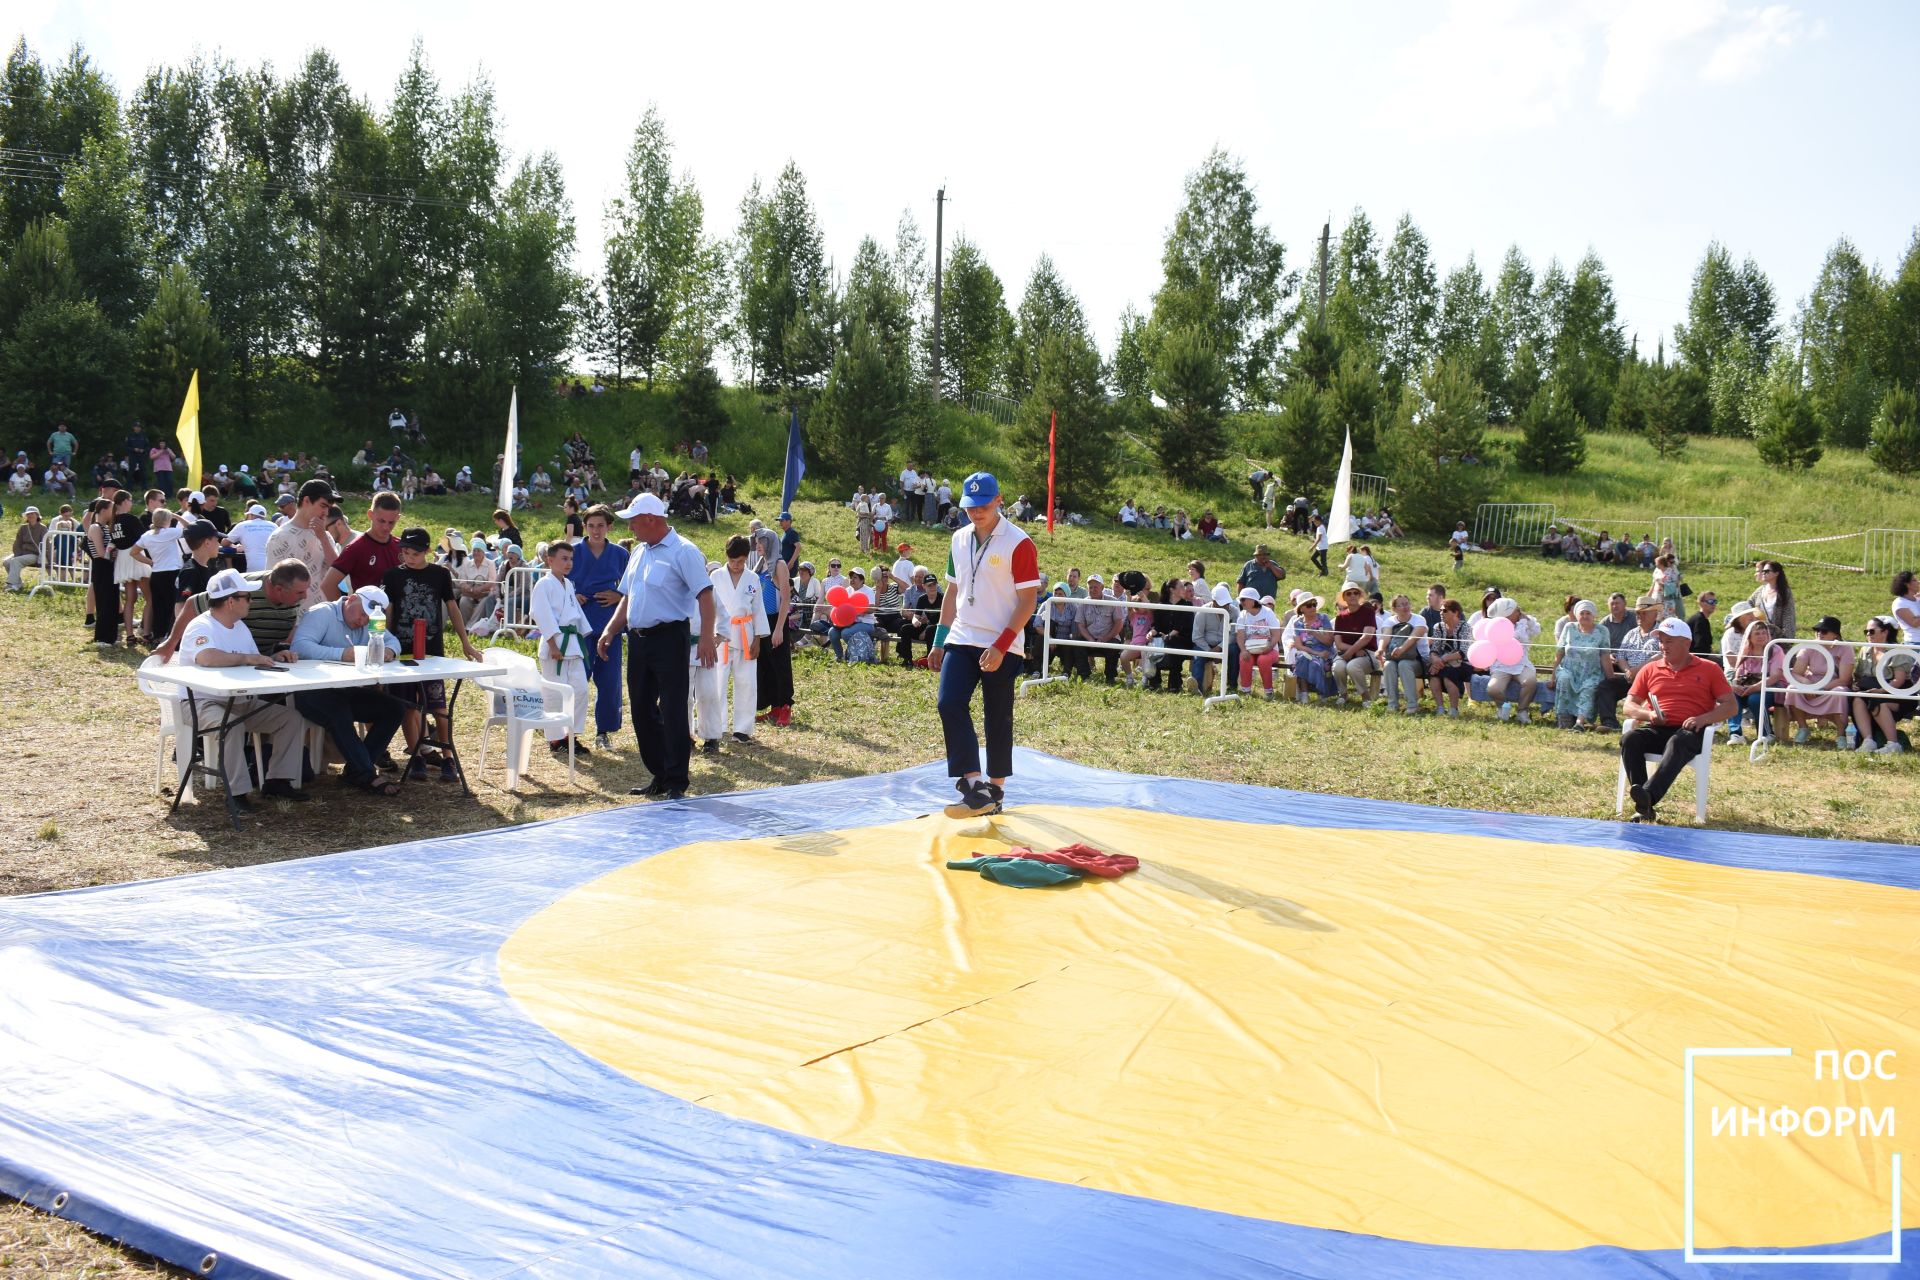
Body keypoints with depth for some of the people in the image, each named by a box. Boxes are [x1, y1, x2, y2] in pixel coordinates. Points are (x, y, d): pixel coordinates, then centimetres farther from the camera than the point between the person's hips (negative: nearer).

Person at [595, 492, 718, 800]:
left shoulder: (683, 551, -10)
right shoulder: (638, 552, 16)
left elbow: (705, 594, -17)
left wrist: (706, 637, -26)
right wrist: (610, 630, 11)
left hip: (669, 638, -8)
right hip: (638, 640, 8)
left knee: (673, 712, -6)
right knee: (642, 711, 12)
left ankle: (676, 782, 0)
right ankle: (659, 775, 23)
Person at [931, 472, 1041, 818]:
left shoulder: (1018, 543, -9)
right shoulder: (959, 540, 10)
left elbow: (1028, 599, -12)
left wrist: (1000, 646, -18)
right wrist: (939, 641, 14)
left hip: (1001, 648, -5)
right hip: (961, 641, 5)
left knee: (997, 719, 3)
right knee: (949, 704, -12)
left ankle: (995, 790, 17)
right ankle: (973, 786, -14)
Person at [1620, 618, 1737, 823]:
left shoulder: (1709, 669, 12)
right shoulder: (1650, 670, 19)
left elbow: (1730, 706, 7)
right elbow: (1628, 706, 15)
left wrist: (1704, 718, -12)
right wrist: (1648, 714, -7)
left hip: (1690, 732, -3)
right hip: (1657, 730, 3)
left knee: (1677, 743, -39)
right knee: (1629, 738, -30)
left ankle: (1648, 796, -58)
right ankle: (1643, 806, -37)